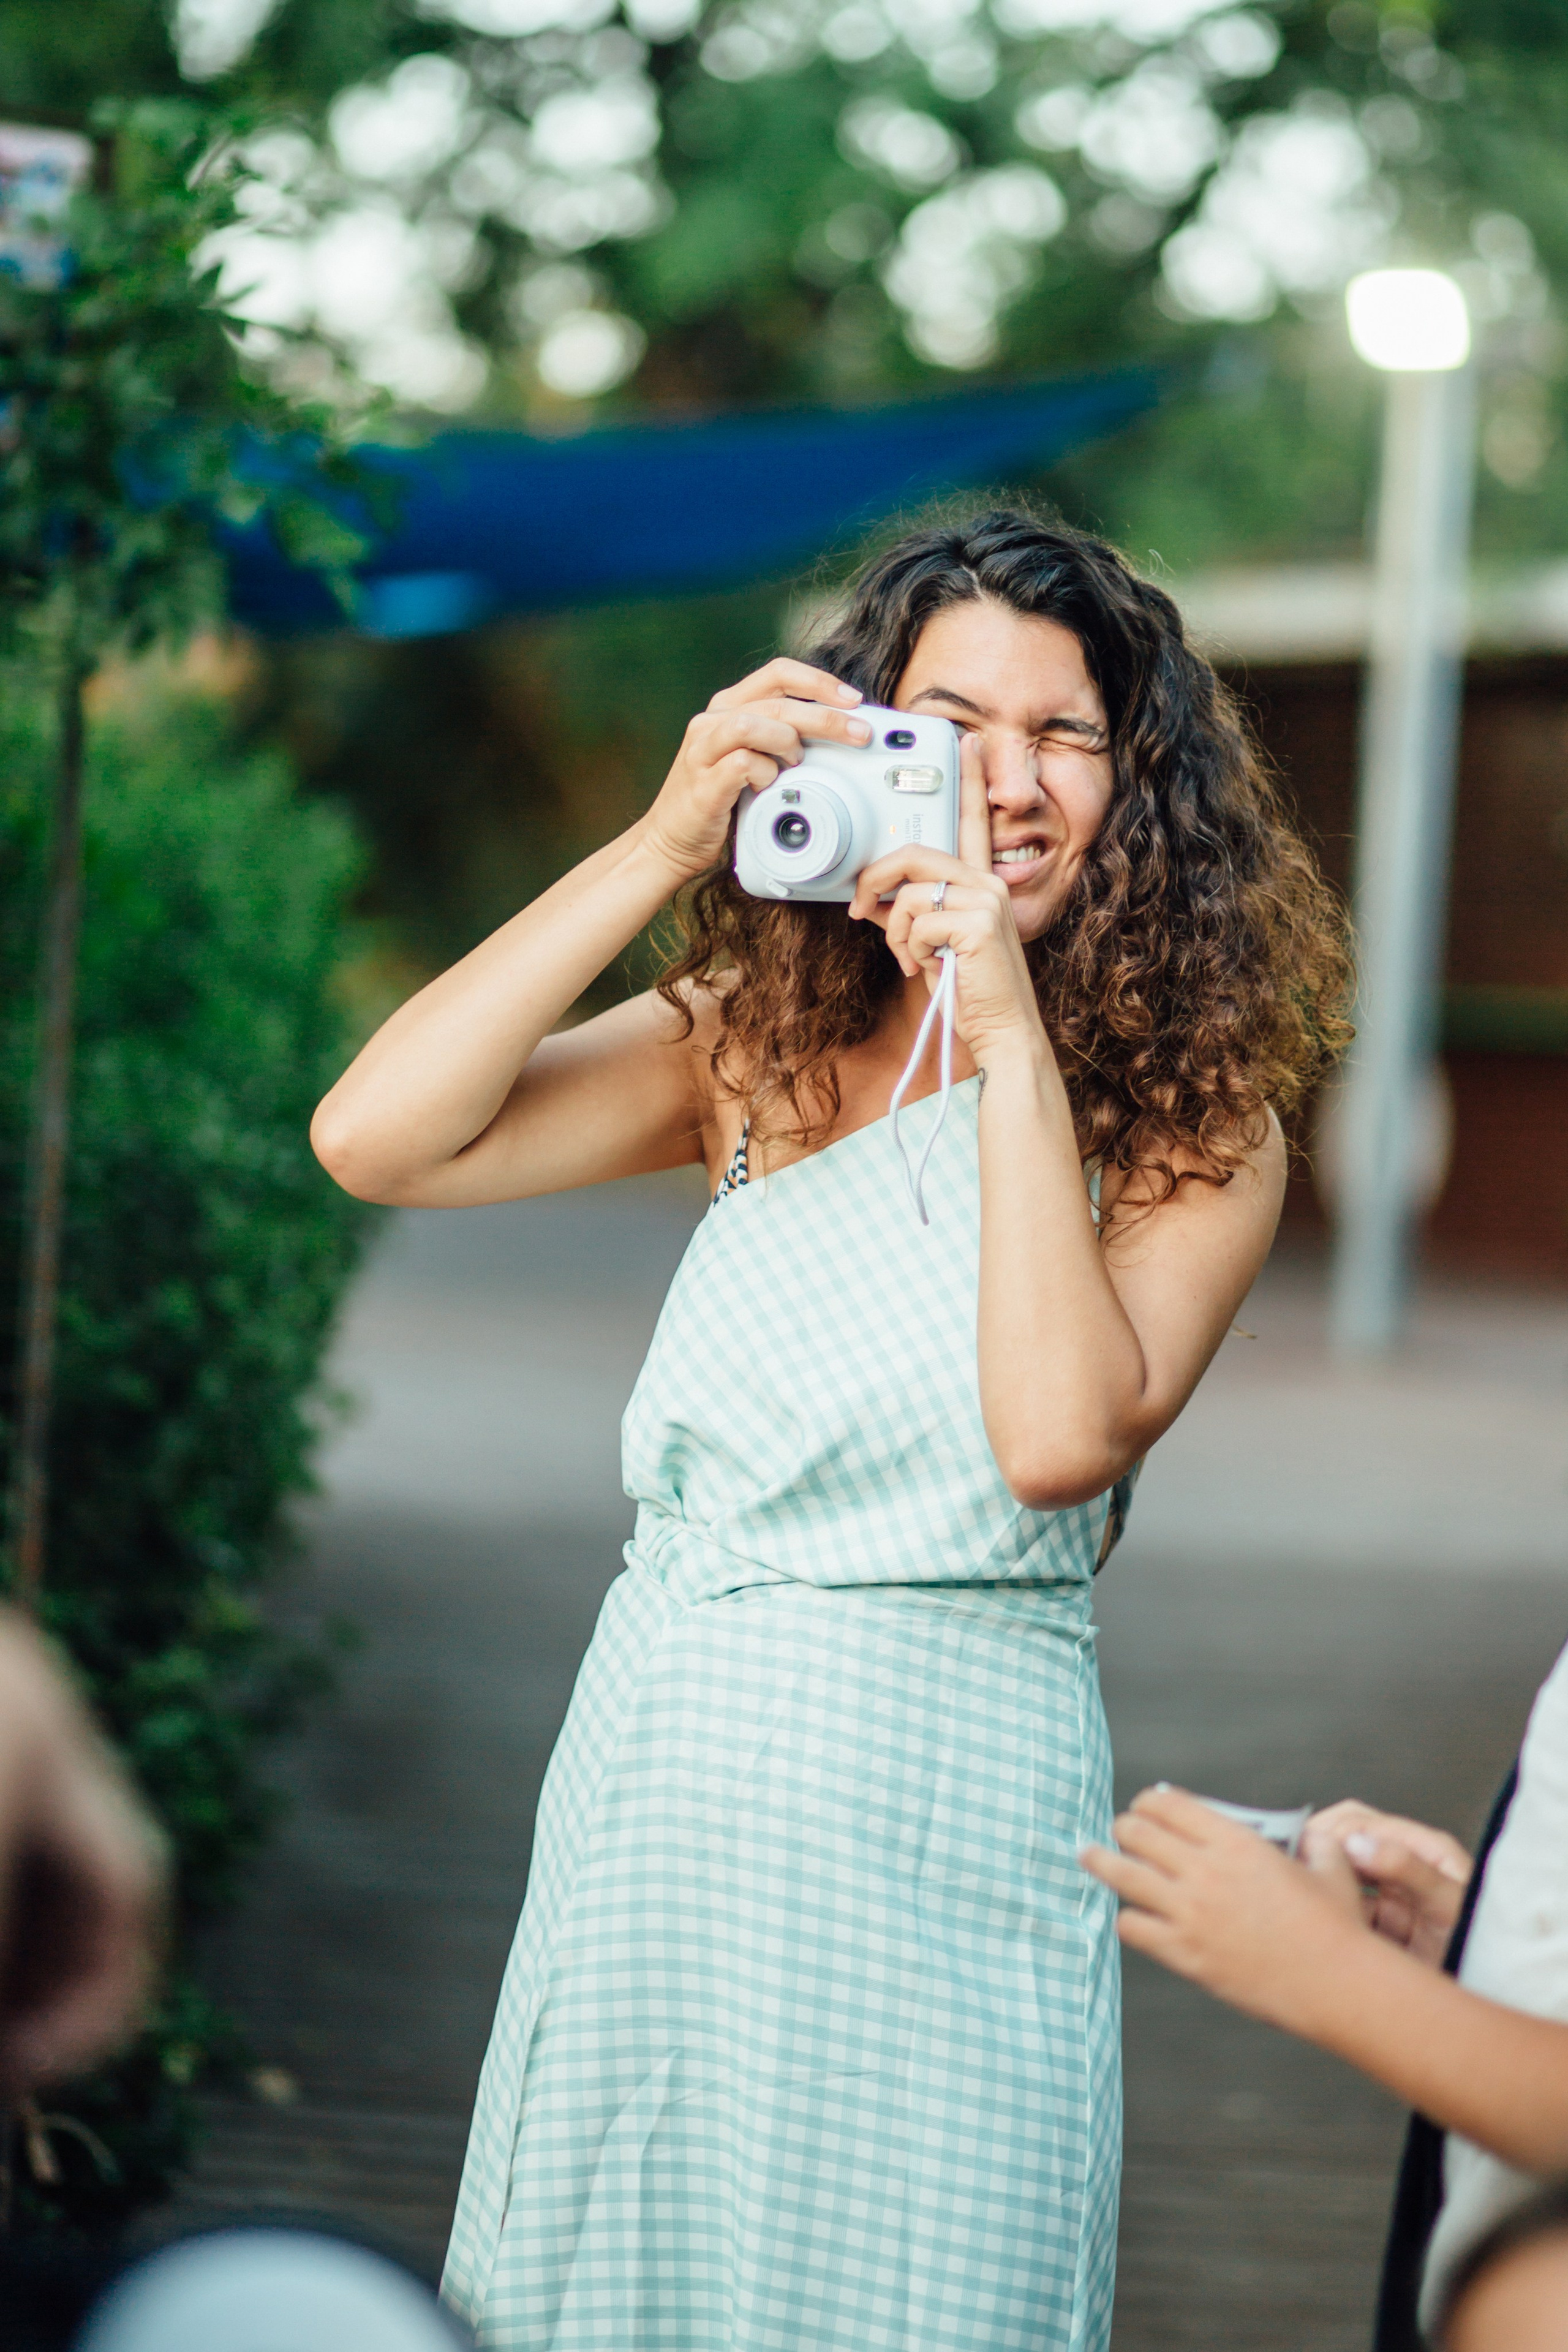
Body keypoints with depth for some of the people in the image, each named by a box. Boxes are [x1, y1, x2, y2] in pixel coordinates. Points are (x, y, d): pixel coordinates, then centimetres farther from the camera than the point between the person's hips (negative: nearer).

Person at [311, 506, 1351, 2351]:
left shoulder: (1191, 1123, -3)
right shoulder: (758, 1045, 5)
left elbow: (1062, 1440, -20)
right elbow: (375, 1140, -7)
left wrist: (1012, 1044, -18)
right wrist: (665, 845, -11)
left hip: (938, 1809, -3)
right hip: (655, 1772, 3)